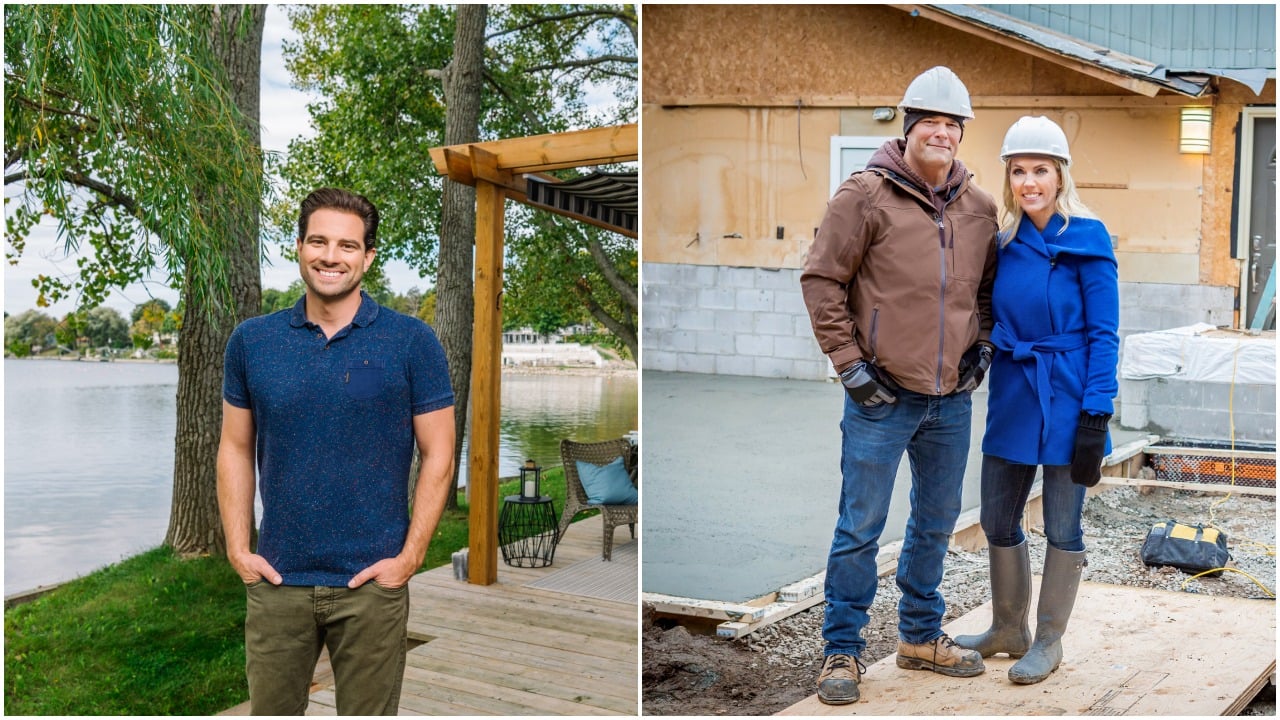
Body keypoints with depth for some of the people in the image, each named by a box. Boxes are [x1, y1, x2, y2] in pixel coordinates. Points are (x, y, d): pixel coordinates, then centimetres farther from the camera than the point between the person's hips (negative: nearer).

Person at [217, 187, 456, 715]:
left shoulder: (412, 342, -4)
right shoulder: (252, 341, 4)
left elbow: (438, 456, -3)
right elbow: (235, 449, 9)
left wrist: (409, 557, -9)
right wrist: (238, 549, 1)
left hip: (372, 583, -2)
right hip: (276, 580, 2)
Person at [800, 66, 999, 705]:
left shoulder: (979, 208, 7)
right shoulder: (866, 195, -9)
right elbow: (821, 279, -7)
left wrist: (981, 345, 10)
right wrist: (849, 361, -10)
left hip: (952, 399, 6)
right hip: (882, 394, -5)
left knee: (936, 521, 17)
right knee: (860, 528, 0)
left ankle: (921, 635, 34)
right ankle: (842, 650, 14)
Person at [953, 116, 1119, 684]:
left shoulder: (1087, 239, -10)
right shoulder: (1004, 242, 5)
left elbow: (1103, 334, -11)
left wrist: (1096, 418, -15)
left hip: (1067, 401, -5)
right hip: (1012, 396, 5)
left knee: (1062, 527, 7)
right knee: (998, 520, 12)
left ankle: (1048, 641, 21)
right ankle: (1008, 629, 30)